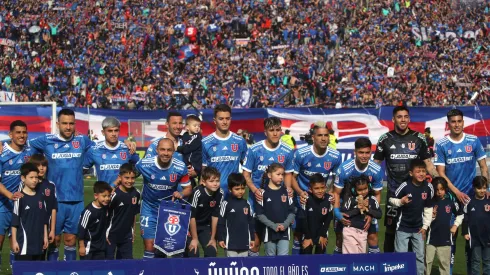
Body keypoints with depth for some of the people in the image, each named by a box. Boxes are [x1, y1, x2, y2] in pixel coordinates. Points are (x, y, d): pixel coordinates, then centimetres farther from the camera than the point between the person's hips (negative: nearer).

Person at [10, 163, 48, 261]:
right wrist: (14, 241, -9)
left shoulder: (40, 196, 7)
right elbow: (14, 222, -8)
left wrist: (45, 236, 11)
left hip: (38, 241, 6)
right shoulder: (20, 198, -9)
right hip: (24, 242, -6)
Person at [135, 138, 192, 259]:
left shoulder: (180, 167, -16)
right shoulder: (144, 164, -18)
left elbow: (188, 188, -4)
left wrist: (181, 194, -25)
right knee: (150, 247, -5)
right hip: (149, 209, -1)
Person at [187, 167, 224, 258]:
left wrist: (213, 238, -2)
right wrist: (195, 238, -17)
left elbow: (215, 216, -7)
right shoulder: (198, 193, -29)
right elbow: (192, 216, -23)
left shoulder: (220, 193, -16)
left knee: (212, 252, -6)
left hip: (205, 226, 4)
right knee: (193, 253, -14)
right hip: (190, 225, -4)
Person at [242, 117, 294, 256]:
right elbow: (246, 174, -4)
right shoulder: (254, 150, -9)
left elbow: (288, 174, 11)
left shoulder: (287, 151, -2)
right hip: (257, 197, -2)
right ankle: (253, 254, 21)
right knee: (256, 227, 5)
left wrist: (288, 190, -7)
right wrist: (254, 190, -20)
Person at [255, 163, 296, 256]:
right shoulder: (263, 193, -5)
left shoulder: (286, 192, 4)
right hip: (269, 232, -1)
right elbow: (259, 214, -7)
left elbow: (292, 211, 5)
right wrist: (273, 225, -15)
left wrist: (285, 224, -11)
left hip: (284, 232, 1)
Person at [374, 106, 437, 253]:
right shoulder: (385, 139, 1)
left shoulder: (419, 138, 2)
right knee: (391, 229, 6)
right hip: (394, 192, 0)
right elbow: (376, 164, 6)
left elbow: (428, 163, 5)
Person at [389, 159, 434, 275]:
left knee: (420, 256, 11)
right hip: (403, 227, -3)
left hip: (418, 228, 3)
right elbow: (391, 199, -5)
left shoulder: (428, 187, -9)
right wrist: (401, 201, -25)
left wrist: (425, 226, 2)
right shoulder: (405, 186, -18)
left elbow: (428, 208, 1)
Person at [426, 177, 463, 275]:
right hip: (431, 238, -1)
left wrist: (455, 225, 4)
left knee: (445, 262, 10)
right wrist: (431, 217, -22)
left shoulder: (451, 201, -2)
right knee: (428, 261, 5)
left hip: (445, 238, 1)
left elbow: (460, 214, 13)